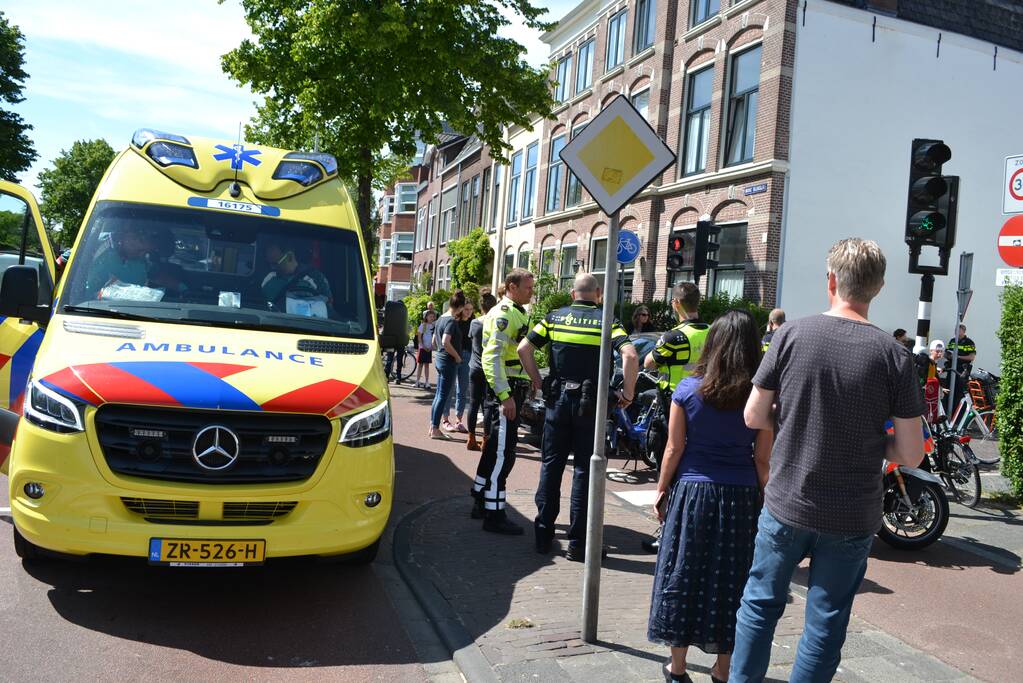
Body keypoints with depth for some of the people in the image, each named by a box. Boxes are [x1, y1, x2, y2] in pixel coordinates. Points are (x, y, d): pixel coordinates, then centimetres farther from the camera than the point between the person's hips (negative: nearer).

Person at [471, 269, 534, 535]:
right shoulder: (503, 314, -14)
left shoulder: (518, 313, 19)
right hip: (504, 392, -10)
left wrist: (526, 385, 22)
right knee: (501, 454, -7)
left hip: (512, 390, 10)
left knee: (495, 450, 17)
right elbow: (493, 357, -22)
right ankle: (494, 515, -2)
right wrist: (505, 396, -25)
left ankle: (481, 502, 29)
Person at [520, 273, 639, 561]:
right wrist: (628, 392, -7)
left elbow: (524, 348, 0)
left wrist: (537, 381, 9)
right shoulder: (605, 320, -2)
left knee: (551, 465, 12)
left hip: (557, 398, 2)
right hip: (590, 402, -2)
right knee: (584, 470, 5)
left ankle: (543, 535, 16)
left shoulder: (555, 317, 5)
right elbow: (630, 355, -17)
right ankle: (577, 543, 9)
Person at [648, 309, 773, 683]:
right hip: (741, 496, 1)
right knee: (730, 580, 12)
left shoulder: (688, 389, -6)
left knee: (683, 573, 11)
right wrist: (765, 498, 7)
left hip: (692, 489, 0)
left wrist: (661, 490, 6)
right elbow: (762, 459, -4)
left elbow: (674, 449, -4)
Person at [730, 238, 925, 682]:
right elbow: (911, 455, -8)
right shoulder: (893, 355, -10)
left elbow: (754, 417, -3)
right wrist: (868, 439, 10)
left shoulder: (792, 335, -9)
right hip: (851, 518, 0)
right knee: (826, 622, 14)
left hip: (786, 504, 1)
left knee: (760, 603, 19)